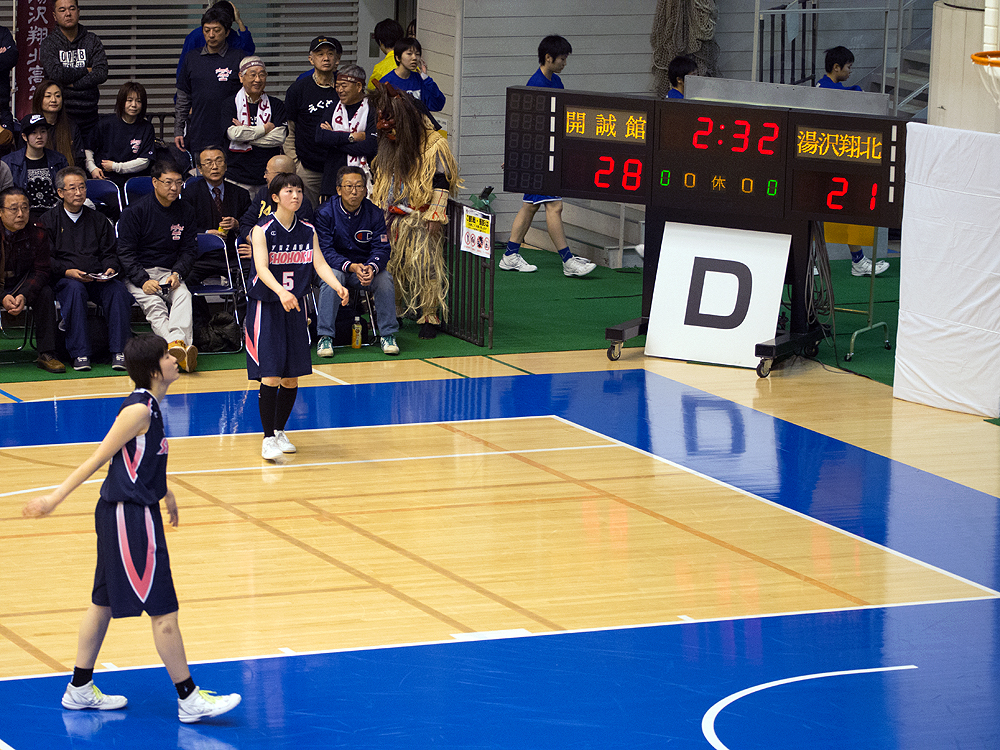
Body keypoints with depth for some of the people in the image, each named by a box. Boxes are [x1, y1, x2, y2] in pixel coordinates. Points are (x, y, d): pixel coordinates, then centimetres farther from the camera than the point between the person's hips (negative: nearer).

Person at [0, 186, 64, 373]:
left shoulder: (37, 235, -7)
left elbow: (40, 271, -7)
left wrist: (24, 296, -25)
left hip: (22, 286, 2)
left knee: (45, 293, -24)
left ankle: (46, 354, -20)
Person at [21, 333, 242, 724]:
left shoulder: (149, 406, 9)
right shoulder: (138, 409, -19)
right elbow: (97, 458, -18)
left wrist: (163, 491, 40)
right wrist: (54, 498, -18)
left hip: (126, 513, 10)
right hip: (130, 516, -10)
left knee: (104, 601, 16)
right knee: (163, 610, -4)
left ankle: (79, 689, 25)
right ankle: (188, 699, 2)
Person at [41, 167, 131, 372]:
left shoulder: (98, 219, 22)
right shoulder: (48, 220, 11)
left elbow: (110, 253, 16)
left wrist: (110, 268, -7)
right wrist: (68, 272, -16)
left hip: (98, 279, 3)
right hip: (64, 279, -2)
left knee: (118, 290, -30)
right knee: (75, 289, -38)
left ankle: (119, 351, -32)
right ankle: (80, 354, -38)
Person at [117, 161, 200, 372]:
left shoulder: (185, 211, 9)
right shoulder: (135, 211, -4)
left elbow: (189, 249, 12)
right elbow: (125, 252, -6)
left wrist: (177, 273, -9)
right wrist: (143, 281, -20)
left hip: (170, 273, 3)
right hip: (138, 274, -3)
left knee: (183, 296, -30)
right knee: (153, 303, -33)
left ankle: (178, 347, -50)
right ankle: (176, 343, -55)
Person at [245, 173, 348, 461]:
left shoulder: (308, 231, 5)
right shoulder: (262, 230, -12)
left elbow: (320, 264, -4)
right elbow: (261, 268, -24)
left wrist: (338, 286, -25)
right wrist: (281, 291, -42)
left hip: (295, 307, 5)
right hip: (266, 307, -5)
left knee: (292, 377, 8)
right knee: (271, 375, -12)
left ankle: (280, 431, 26)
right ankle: (268, 439, -5)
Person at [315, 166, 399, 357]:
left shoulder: (374, 214, -5)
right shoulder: (326, 213, -12)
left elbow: (381, 249, -8)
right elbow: (325, 251, -18)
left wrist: (371, 268, -32)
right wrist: (352, 267, -34)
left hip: (366, 267, 2)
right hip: (335, 265, -2)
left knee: (385, 278, -27)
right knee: (333, 276, -35)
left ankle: (387, 335, -12)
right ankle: (324, 337, -29)